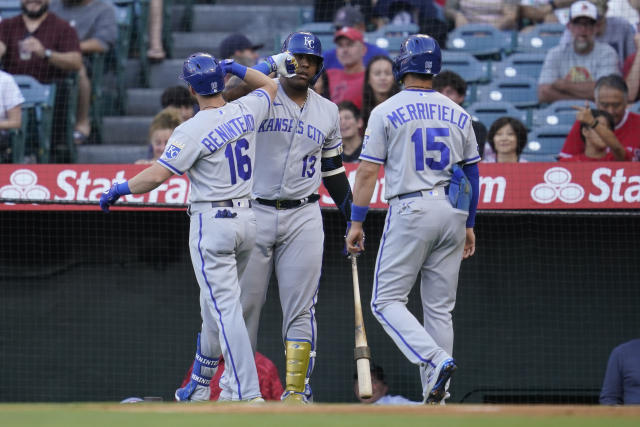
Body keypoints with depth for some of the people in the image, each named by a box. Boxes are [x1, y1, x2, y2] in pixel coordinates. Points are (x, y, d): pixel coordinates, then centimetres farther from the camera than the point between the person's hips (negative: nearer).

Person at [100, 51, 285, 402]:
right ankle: (199, 388, 28)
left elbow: (157, 175, -18)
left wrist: (121, 189, -4)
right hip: (247, 218, 7)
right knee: (214, 306, 18)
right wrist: (239, 70, 19)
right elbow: (269, 86, 24)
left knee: (225, 307, -9)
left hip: (211, 223, -7)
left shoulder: (192, 131, -16)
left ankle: (248, 393, -16)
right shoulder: (245, 111, 2)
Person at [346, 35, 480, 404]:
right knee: (439, 307, 9)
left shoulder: (387, 111, -2)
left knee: (387, 300, -1)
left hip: (410, 210, -5)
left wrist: (357, 222, 0)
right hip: (453, 213, 5)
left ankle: (436, 360, -23)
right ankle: (435, 397, 5)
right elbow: (473, 172, 15)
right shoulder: (458, 114, 11)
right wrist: (469, 225, 22)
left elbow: (368, 171, -4)